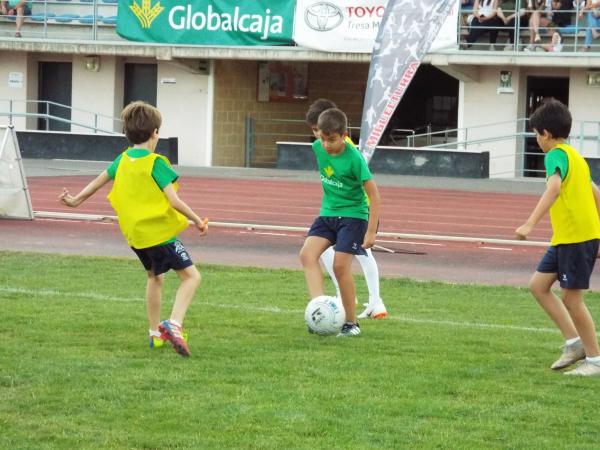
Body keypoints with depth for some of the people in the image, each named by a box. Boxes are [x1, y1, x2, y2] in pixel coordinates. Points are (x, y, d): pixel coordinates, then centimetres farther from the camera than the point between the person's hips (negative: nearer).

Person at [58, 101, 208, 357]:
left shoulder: (123, 160, 5)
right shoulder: (156, 164, -15)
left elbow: (100, 180, 20)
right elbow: (174, 201, -19)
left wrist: (77, 200, 35)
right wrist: (197, 221, -7)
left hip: (135, 235, 8)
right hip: (160, 232, -8)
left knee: (154, 277, 27)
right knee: (191, 276, -6)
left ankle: (155, 333, 30)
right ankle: (174, 324, -26)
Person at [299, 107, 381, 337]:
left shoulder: (354, 158, -22)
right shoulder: (318, 147, -5)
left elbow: (374, 195, -18)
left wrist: (371, 231, -19)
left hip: (353, 214, -6)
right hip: (328, 212, 6)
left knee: (340, 265, -12)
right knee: (307, 254, -15)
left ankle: (351, 323, 1)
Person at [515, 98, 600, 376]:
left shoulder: (556, 155, -12)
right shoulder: (575, 157, 18)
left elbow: (554, 188, -30)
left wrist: (530, 224, -36)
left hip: (577, 237, -10)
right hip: (565, 238, 10)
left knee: (571, 297, -4)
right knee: (538, 285, 11)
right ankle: (574, 342, 10)